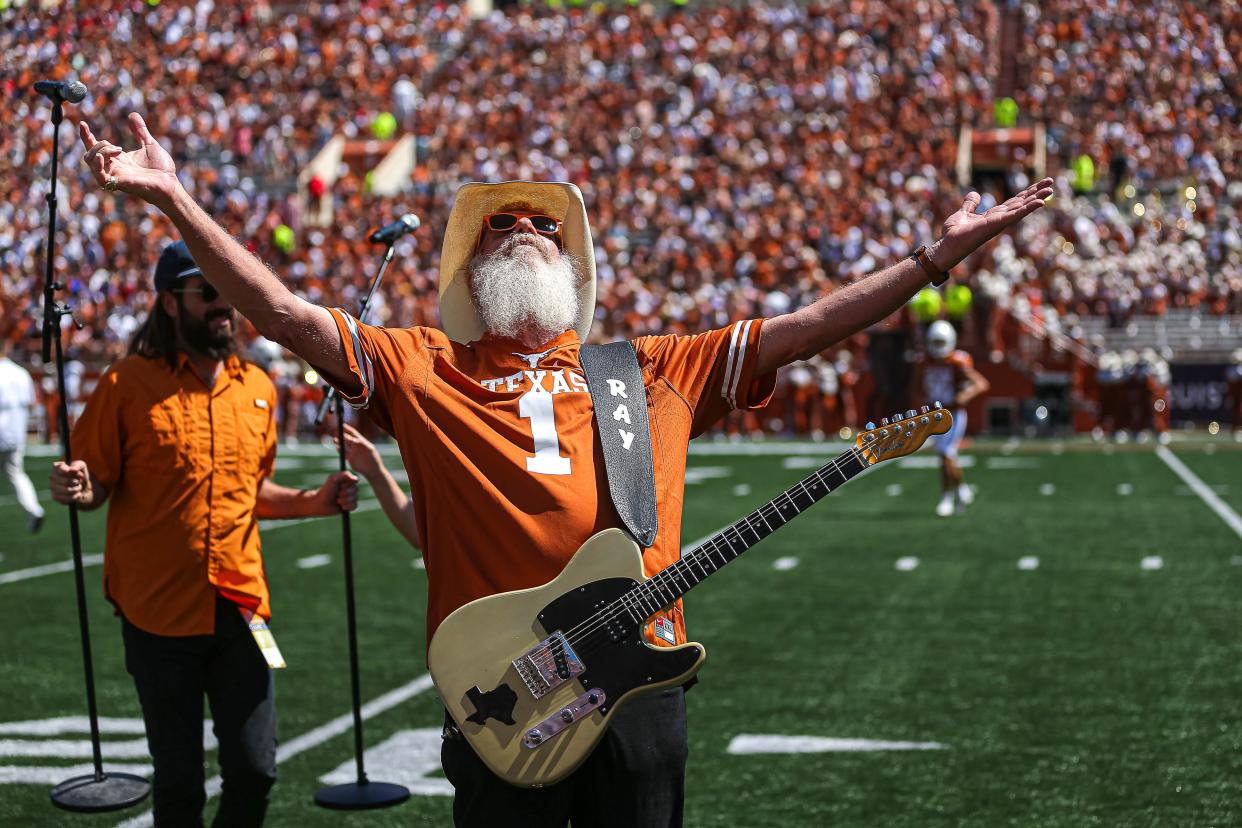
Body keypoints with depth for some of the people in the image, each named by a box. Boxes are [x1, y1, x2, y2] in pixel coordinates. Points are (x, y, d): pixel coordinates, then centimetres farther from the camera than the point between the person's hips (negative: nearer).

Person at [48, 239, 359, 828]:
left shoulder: (257, 386, 8)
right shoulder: (128, 383, -6)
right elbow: (94, 486, -2)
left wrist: (312, 502, 4)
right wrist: (75, 490, -25)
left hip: (242, 608, 4)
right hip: (160, 616, -4)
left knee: (254, 771, 6)